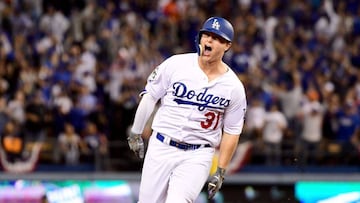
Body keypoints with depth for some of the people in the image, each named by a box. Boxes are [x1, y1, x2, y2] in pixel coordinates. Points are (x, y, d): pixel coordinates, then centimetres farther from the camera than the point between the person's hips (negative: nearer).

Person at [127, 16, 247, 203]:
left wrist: (220, 172, 1)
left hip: (198, 156, -2)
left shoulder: (234, 87, -4)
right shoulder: (176, 64, -5)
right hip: (161, 147, 2)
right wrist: (135, 134, 6)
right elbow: (150, 97, 4)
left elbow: (232, 132, 3)